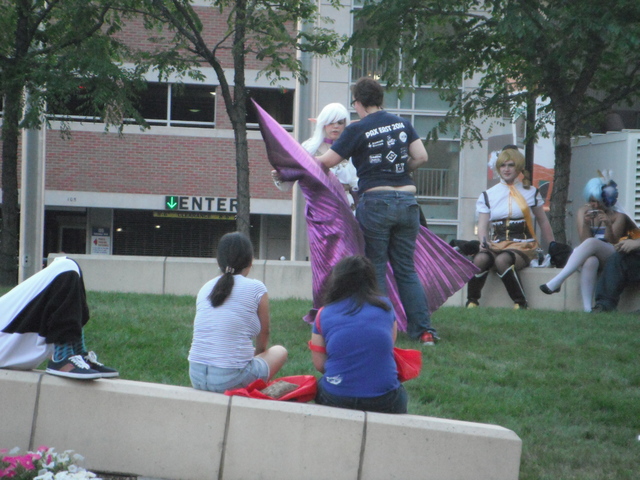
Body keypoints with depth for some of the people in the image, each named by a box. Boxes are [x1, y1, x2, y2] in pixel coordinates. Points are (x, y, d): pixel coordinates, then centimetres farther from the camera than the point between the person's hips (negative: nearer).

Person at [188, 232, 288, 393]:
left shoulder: (205, 289, 11)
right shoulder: (256, 288, -2)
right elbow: (264, 335, 14)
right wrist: (257, 352, 37)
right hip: (231, 380, -5)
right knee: (279, 351, 21)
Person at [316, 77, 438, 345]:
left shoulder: (358, 130, -5)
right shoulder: (402, 124, 8)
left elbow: (328, 161, -1)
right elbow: (422, 157, 3)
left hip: (375, 200, -5)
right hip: (407, 201, 5)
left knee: (375, 270, 4)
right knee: (406, 269, 9)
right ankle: (424, 330, 3)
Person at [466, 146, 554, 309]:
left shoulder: (531, 193, 12)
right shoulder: (487, 196, 13)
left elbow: (543, 222, 18)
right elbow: (482, 226, 5)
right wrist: (483, 242, -17)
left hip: (522, 246, -2)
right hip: (496, 245, 2)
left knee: (502, 260, -37)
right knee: (480, 259, -34)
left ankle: (520, 302, -26)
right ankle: (472, 301, -19)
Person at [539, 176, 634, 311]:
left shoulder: (618, 217, 4)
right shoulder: (583, 212, 10)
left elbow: (612, 243, -6)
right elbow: (584, 240, 1)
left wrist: (608, 225, -23)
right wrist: (585, 224, -17)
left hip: (609, 257, -2)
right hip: (588, 256, 2)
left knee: (591, 243, -36)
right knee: (590, 261, -39)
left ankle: (556, 282, -42)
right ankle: (586, 308, -54)